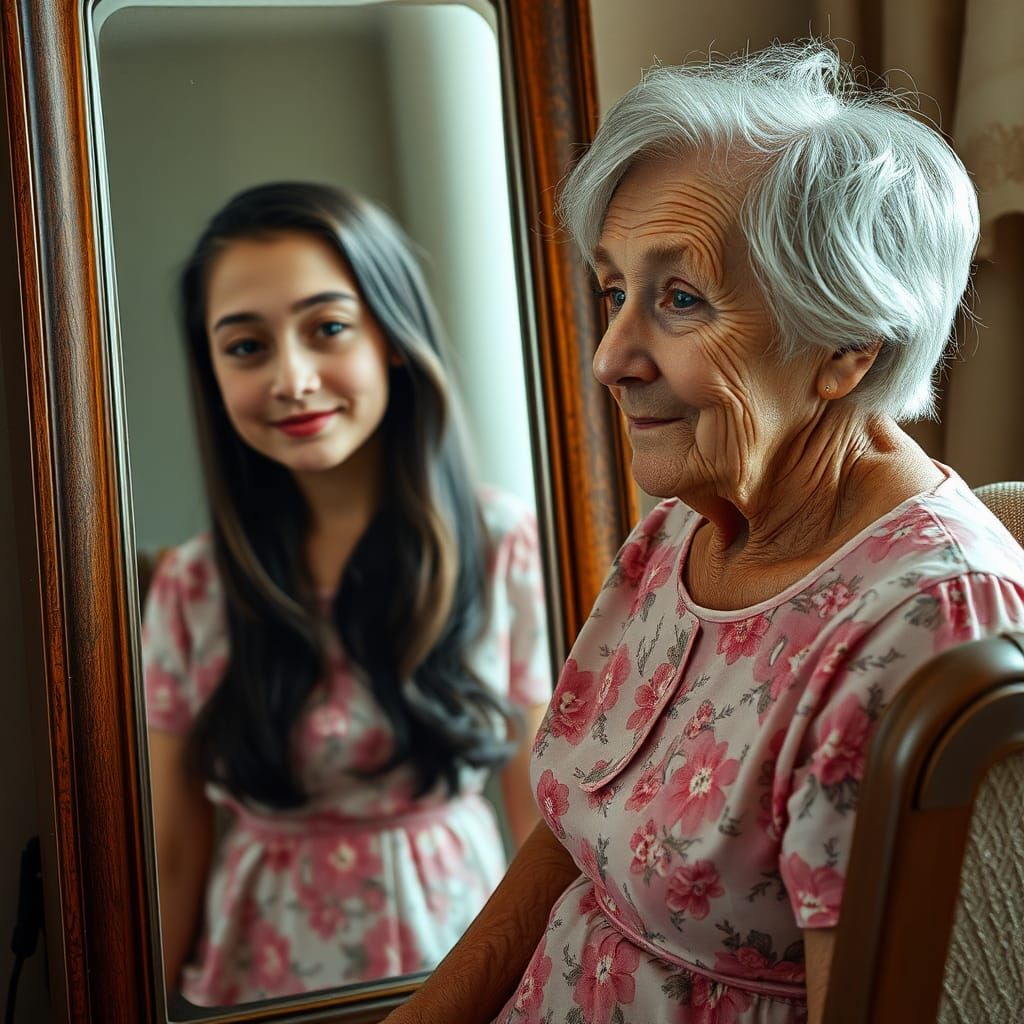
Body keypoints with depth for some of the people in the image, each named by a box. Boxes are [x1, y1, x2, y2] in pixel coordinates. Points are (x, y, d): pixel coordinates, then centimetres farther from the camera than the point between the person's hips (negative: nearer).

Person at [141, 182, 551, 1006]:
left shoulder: (503, 543, -12)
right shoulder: (191, 591, -10)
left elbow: (541, 808, -6)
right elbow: (174, 859, -4)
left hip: (459, 962, 0)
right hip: (263, 980, 1)